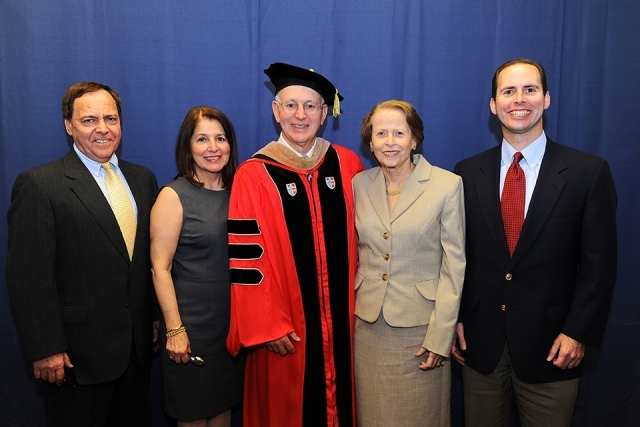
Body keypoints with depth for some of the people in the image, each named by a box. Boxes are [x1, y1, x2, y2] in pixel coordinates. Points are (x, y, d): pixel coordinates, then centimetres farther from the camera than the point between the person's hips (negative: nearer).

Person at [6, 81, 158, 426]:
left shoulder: (143, 179, 7)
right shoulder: (38, 185, -10)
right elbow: (28, 277, -13)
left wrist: (157, 321, 10)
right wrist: (45, 349, -15)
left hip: (138, 346, 5)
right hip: (77, 353, -5)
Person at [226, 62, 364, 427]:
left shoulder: (348, 164, 0)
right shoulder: (254, 176, -11)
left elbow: (361, 235, 8)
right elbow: (248, 261, -10)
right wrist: (266, 327, -10)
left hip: (341, 318, 3)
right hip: (286, 327, -3)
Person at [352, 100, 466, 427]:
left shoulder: (447, 185, -9)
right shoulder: (359, 184, 2)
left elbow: (453, 265, -8)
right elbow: (355, 253, 9)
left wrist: (440, 336, -11)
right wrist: (349, 308, 4)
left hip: (420, 326, -3)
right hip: (368, 325, 3)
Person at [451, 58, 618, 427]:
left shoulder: (589, 171, -5)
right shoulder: (468, 173, 2)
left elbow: (599, 262, -4)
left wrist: (578, 332, -8)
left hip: (550, 346, -1)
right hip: (480, 341, 2)